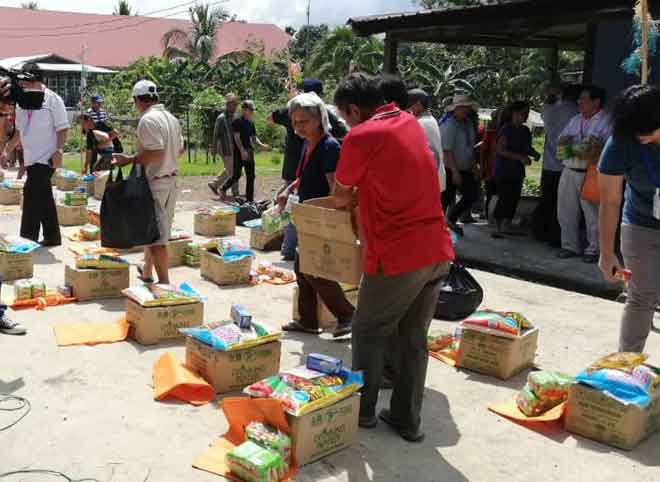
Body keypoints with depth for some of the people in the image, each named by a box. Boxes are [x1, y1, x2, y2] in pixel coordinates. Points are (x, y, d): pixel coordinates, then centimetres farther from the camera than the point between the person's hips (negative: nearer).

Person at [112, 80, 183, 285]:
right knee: (153, 230, 21)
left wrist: (130, 159, -18)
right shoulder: (172, 118, 11)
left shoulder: (148, 120, -17)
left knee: (156, 235, -5)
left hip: (155, 182, -9)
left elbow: (156, 153, -25)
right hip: (171, 180, 9)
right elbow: (179, 150, 16)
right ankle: (147, 272, 33)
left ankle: (164, 282, -3)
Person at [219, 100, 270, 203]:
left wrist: (261, 145, -1)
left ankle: (250, 198, 8)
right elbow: (237, 137, -15)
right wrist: (242, 150, -24)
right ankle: (223, 188, 21)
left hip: (249, 151, 7)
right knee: (237, 175, -3)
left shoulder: (251, 123, 12)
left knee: (251, 176, 4)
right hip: (239, 152, -7)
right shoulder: (237, 121, -8)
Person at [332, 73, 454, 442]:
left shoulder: (361, 136, -10)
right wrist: (361, 194, 18)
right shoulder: (410, 122, 13)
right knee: (414, 339, 15)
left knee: (370, 333, 13)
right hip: (437, 250, 7)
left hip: (397, 256, -7)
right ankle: (408, 420, 23)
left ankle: (362, 410, 25)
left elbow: (342, 196, 2)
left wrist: (348, 202, 23)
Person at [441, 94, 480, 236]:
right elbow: (447, 150, -21)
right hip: (450, 170, -8)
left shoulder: (468, 123, 9)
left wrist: (474, 166, 13)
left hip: (464, 169, 8)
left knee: (473, 193, 7)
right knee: (446, 199, -2)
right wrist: (455, 172, -24)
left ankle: (452, 219, 21)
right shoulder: (449, 125, -16)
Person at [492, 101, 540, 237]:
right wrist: (520, 157, -23)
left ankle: (507, 226, 18)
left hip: (517, 171, 7)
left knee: (514, 198, 7)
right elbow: (501, 150, -19)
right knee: (504, 199, -9)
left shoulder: (525, 131, 12)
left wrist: (534, 153, 3)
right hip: (504, 170, -7)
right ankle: (498, 227, -1)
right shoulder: (506, 129, -11)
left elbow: (527, 148, 25)